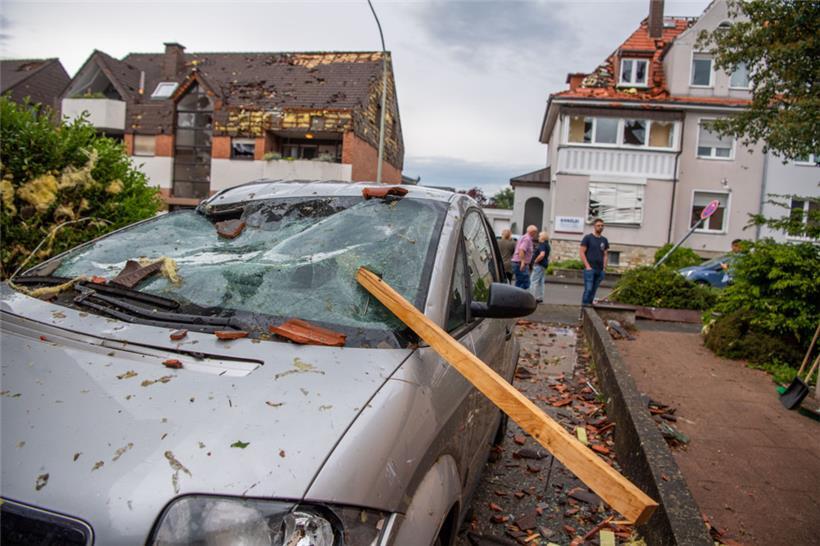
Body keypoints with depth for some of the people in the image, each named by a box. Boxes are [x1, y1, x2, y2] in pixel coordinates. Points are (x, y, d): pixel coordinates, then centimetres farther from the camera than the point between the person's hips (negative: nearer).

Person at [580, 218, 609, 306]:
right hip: (590, 269, -5)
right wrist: (587, 266, -11)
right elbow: (582, 253, -3)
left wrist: (604, 267, 7)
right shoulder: (587, 237, 1)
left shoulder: (604, 240, 15)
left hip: (600, 270, 5)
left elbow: (605, 255, 18)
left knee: (593, 290, 5)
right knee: (588, 289, -10)